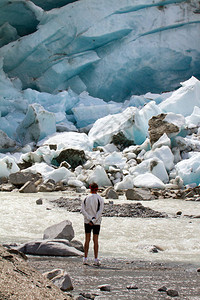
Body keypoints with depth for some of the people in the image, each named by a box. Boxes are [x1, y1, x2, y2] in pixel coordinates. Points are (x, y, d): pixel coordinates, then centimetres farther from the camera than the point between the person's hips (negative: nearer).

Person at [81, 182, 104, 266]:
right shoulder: (100, 199, -5)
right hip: (96, 223, -2)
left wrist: (90, 219, -11)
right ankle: (96, 260, 1)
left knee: (87, 240, 8)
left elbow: (82, 210, -6)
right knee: (96, 240, 2)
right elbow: (100, 211, -13)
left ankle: (85, 259, 6)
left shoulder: (86, 199, 1)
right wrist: (94, 221, -14)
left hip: (87, 221, 2)